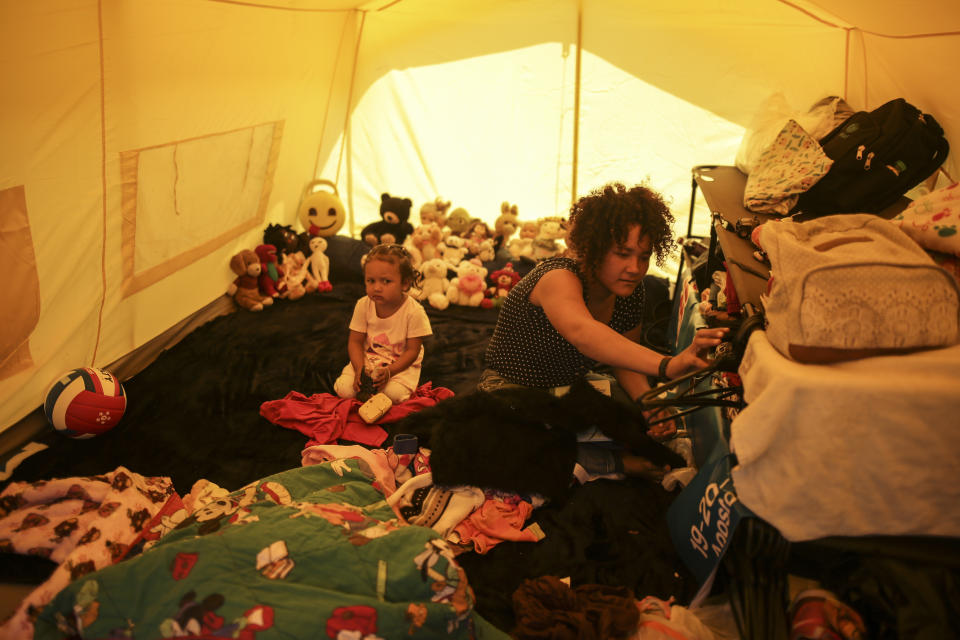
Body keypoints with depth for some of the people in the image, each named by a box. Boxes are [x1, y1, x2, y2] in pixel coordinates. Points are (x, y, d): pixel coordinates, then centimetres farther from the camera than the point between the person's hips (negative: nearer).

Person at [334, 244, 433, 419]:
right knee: (344, 390, -16)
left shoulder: (414, 312, -20)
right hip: (367, 360, 3)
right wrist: (359, 369, -20)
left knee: (393, 394, -29)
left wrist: (389, 371, -27)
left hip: (402, 364, -3)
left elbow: (412, 350, -15)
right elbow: (355, 341, -3)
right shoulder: (363, 305, -10)